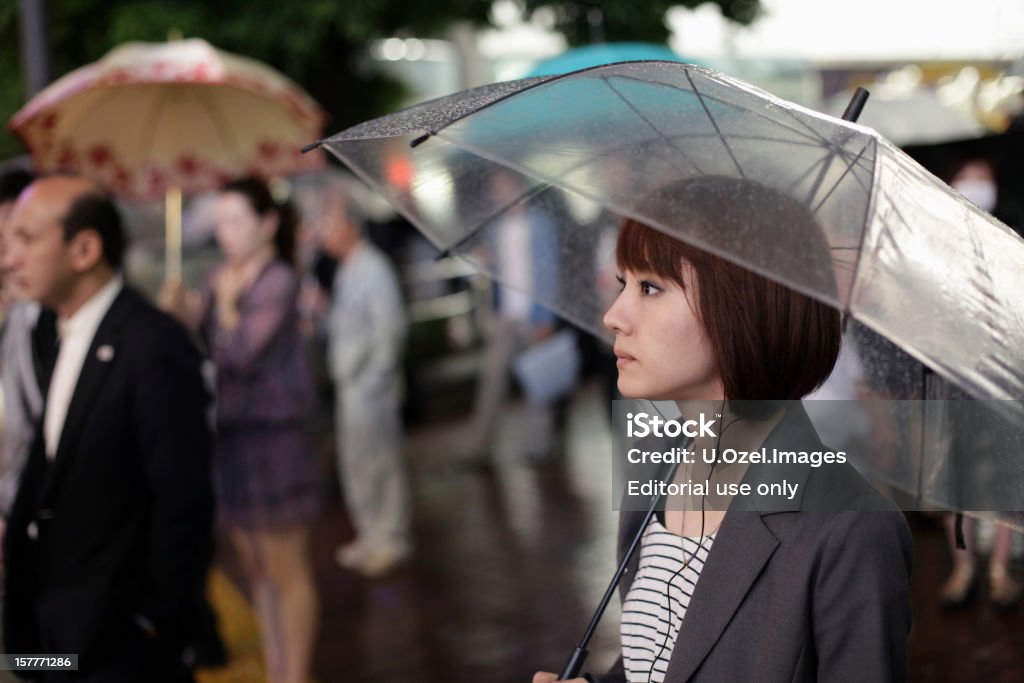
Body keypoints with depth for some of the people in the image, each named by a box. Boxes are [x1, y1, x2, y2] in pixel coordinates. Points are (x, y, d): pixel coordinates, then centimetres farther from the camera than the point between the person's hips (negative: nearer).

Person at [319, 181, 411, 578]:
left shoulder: (374, 270, -16)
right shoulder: (345, 270, 10)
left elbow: (389, 330, -19)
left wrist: (370, 380, -17)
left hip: (370, 385, -9)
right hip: (348, 383, 9)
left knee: (380, 463, 0)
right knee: (355, 463, 16)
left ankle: (391, 541, 11)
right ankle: (370, 536, 29)